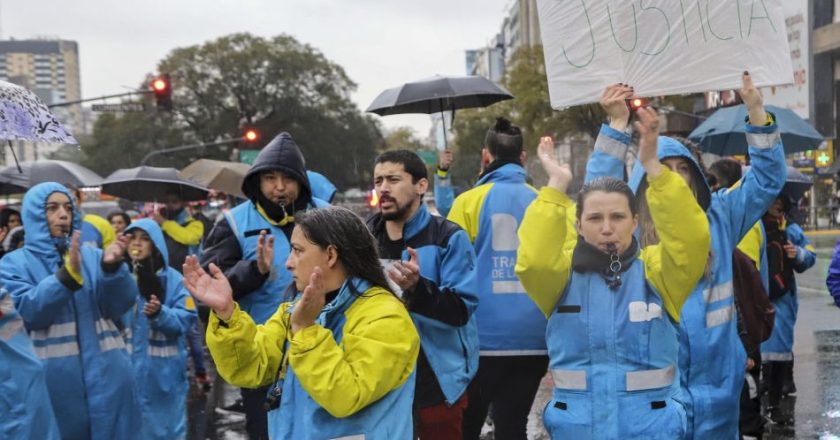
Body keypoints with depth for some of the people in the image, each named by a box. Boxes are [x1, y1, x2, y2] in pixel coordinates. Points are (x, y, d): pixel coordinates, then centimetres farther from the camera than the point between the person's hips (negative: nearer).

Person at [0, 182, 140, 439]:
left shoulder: (92, 256, 10)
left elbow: (121, 305, -1)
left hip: (106, 370, 2)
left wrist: (113, 268, -19)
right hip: (55, 375, -2)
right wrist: (67, 275, -24)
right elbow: (28, 311, -12)